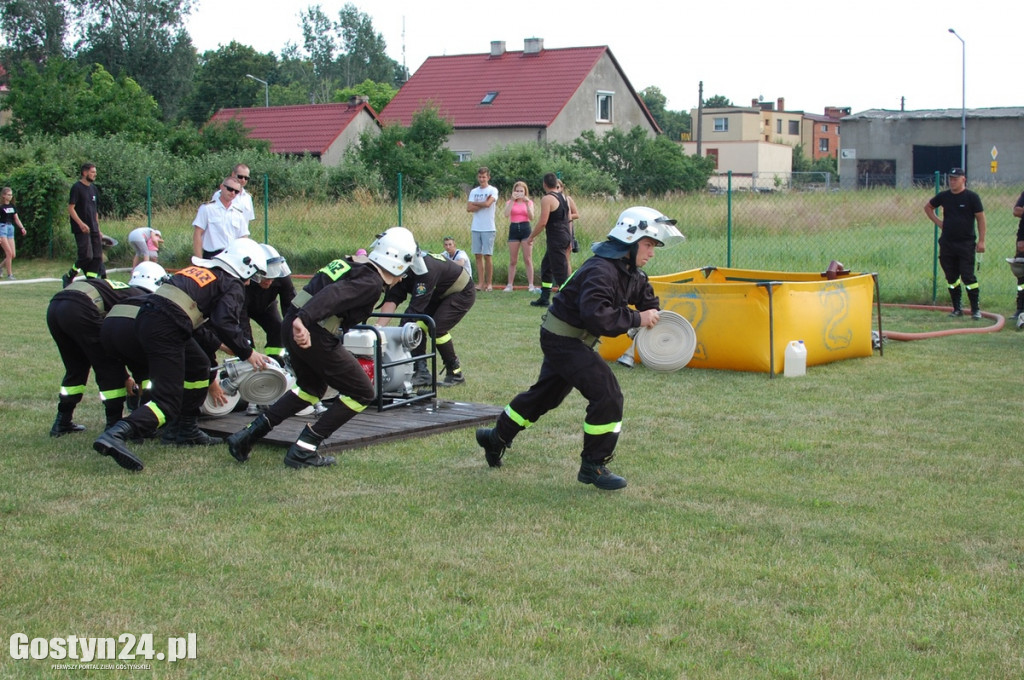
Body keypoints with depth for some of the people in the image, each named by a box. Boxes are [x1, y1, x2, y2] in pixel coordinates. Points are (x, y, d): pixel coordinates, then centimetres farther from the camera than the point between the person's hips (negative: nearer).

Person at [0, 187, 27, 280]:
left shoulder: (12, 206, 11)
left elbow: (16, 219, 14)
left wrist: (22, 228, -4)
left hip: (10, 228, 7)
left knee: (13, 254, 2)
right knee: (9, 253, -11)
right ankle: (9, 274, -3)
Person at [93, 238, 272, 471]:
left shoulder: (203, 269, 29)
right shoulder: (233, 286, 6)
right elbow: (225, 323, -9)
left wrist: (218, 344, 44)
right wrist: (247, 353, 1)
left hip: (146, 318, 9)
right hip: (166, 328, -9)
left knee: (199, 366, 26)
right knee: (168, 402, -10)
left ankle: (188, 429, 29)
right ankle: (117, 434, -29)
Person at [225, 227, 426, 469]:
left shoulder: (353, 264, 19)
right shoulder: (372, 283, -11)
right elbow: (334, 295, -26)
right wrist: (304, 320, -38)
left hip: (293, 326, 9)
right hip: (314, 337, -9)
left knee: (312, 388, 32)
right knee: (362, 394, 5)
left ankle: (247, 435, 27)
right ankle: (304, 450, 4)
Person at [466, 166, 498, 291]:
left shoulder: (493, 190, 0)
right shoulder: (474, 191, 13)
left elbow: (488, 203, -17)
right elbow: (469, 208, 2)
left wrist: (475, 203, -2)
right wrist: (483, 204, -8)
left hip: (488, 228, -5)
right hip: (476, 228, 5)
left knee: (487, 256, -5)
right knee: (478, 256, 4)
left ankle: (489, 283, 2)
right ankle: (481, 283, 7)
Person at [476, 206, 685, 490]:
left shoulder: (632, 274, 4)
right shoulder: (601, 270, -27)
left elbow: (649, 303, 17)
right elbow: (595, 315, -40)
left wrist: (653, 318, -5)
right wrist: (636, 319, -33)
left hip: (572, 340, 10)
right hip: (563, 338, -10)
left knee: (545, 394, 24)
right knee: (607, 395, -16)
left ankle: (496, 437, 42)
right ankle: (593, 466, -3)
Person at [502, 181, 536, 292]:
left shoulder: (529, 202, 8)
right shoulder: (510, 202, 8)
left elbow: (531, 218, -6)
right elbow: (506, 214, -12)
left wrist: (527, 203, -14)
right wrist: (512, 200, -14)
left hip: (525, 229, -1)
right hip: (514, 229, 1)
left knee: (528, 259, -3)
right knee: (513, 260, 4)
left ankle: (531, 285, -1)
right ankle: (509, 285, 10)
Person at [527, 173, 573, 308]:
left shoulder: (547, 199, -13)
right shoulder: (564, 198, 13)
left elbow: (543, 222, -18)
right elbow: (568, 219, 17)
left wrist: (531, 237, -8)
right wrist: (569, 240, 22)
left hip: (555, 239, -9)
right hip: (564, 237, 9)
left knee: (560, 271, -8)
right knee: (546, 266, 19)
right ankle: (544, 299, 21)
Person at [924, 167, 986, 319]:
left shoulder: (972, 197, -5)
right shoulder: (943, 196, 7)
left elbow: (980, 218, -4)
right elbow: (928, 207, 24)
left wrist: (981, 241, -10)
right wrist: (938, 222, 10)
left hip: (966, 244, -5)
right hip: (947, 243, 5)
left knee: (968, 276, -9)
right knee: (951, 277, 8)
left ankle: (976, 308, -2)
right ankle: (957, 308, 17)